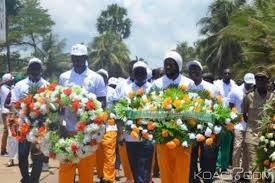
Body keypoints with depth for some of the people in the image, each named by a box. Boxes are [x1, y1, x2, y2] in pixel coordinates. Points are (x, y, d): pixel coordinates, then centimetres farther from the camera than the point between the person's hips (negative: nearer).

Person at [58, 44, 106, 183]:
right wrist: (60, 124, -1)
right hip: (68, 129, 1)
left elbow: (103, 102, 4)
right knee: (65, 167, 2)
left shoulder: (96, 78, 2)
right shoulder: (64, 77, 8)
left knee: (87, 168, 4)